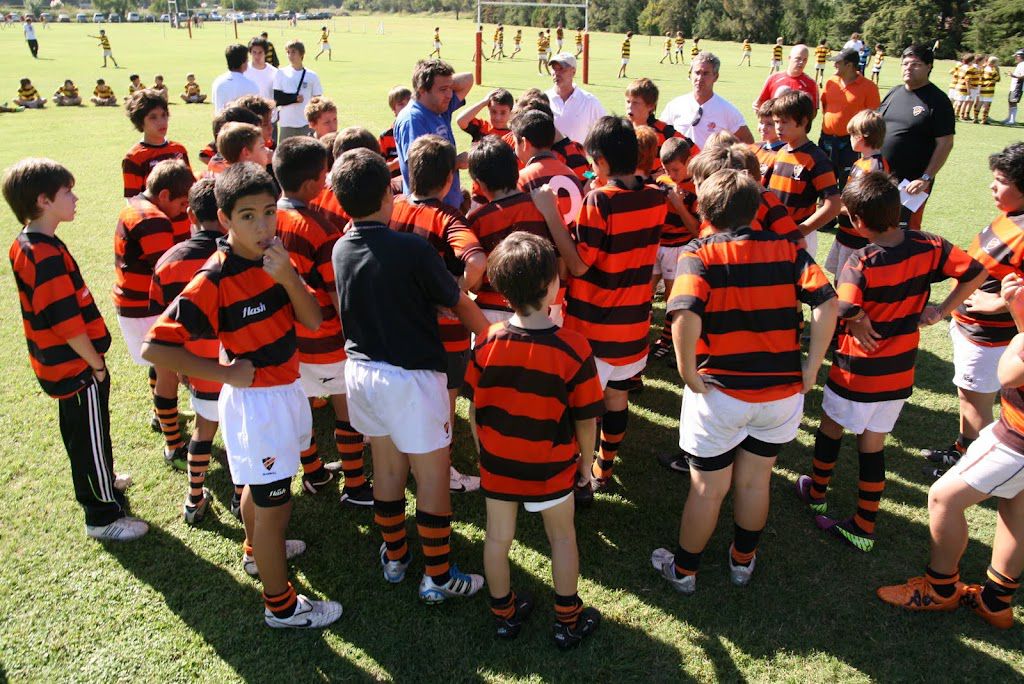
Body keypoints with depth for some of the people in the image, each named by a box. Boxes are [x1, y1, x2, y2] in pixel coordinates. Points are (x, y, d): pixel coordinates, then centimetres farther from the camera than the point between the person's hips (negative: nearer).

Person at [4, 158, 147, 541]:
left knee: (78, 433, 26)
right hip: (77, 367, -10)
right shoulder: (48, 255, -26)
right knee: (92, 439, 4)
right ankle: (104, 517, 18)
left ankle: (98, 484, 47)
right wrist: (96, 363, -13)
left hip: (56, 364, 10)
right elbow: (68, 322, -26)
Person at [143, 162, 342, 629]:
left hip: (286, 389, 8)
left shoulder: (274, 259, -1)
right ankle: (281, 605, 23)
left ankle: (259, 550, 53)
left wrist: (289, 278, -24)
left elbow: (314, 321, -7)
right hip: (254, 400, -7)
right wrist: (225, 373, -21)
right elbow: (155, 348, -27)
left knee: (258, 485, 29)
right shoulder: (215, 280, -23)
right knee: (275, 502, 5)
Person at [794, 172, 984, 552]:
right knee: (873, 444, 15)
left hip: (859, 370, -5)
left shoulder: (862, 261, -24)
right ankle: (864, 530, 22)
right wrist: (942, 311, 2)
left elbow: (844, 310, -39)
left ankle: (816, 492, 42)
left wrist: (860, 326, -18)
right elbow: (976, 273, -1)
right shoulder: (927, 246, -7)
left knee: (831, 428, 21)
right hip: (901, 370, 5)